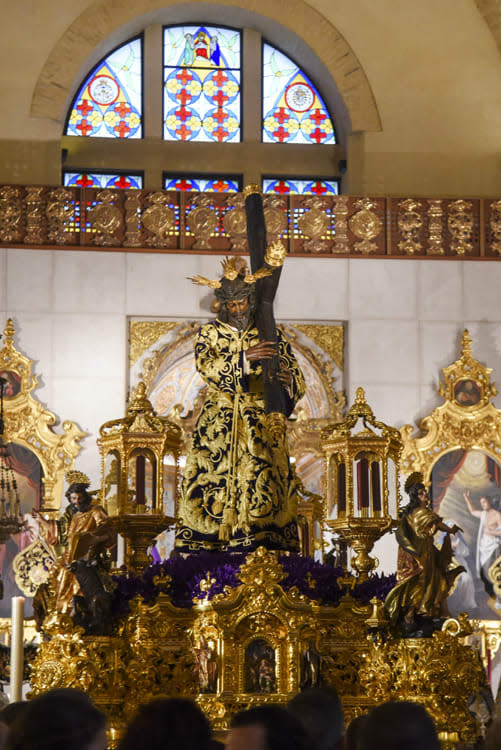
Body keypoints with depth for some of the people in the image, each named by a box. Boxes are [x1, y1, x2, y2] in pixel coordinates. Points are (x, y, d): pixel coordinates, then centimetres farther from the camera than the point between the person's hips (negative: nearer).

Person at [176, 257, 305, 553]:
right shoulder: (210, 332, 9)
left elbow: (298, 383, 5)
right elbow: (206, 365, -12)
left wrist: (289, 381, -20)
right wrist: (245, 358, -25)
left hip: (259, 427, 0)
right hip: (218, 425, 0)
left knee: (260, 483, -12)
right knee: (215, 484, -8)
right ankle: (207, 554, -10)